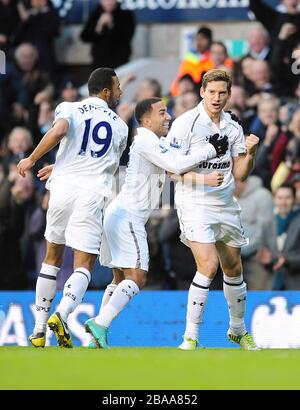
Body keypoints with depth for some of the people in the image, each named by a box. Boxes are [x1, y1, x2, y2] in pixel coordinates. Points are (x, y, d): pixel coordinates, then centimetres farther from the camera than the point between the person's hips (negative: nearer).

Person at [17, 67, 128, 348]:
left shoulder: (69, 109, 8)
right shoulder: (120, 126, 16)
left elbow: (59, 131, -15)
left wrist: (32, 159, -6)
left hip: (62, 187, 1)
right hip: (92, 193, -1)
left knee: (52, 258, 18)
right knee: (84, 265, 0)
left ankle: (39, 328, 18)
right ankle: (61, 314, -28)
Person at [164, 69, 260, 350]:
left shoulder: (233, 128, 8)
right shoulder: (185, 123, -8)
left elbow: (239, 173, 9)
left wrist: (249, 153, -10)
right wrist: (203, 178, -22)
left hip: (226, 205, 6)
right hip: (194, 203, -6)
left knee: (233, 269, 13)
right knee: (208, 266, -20)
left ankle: (238, 330, 34)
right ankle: (190, 337, -13)